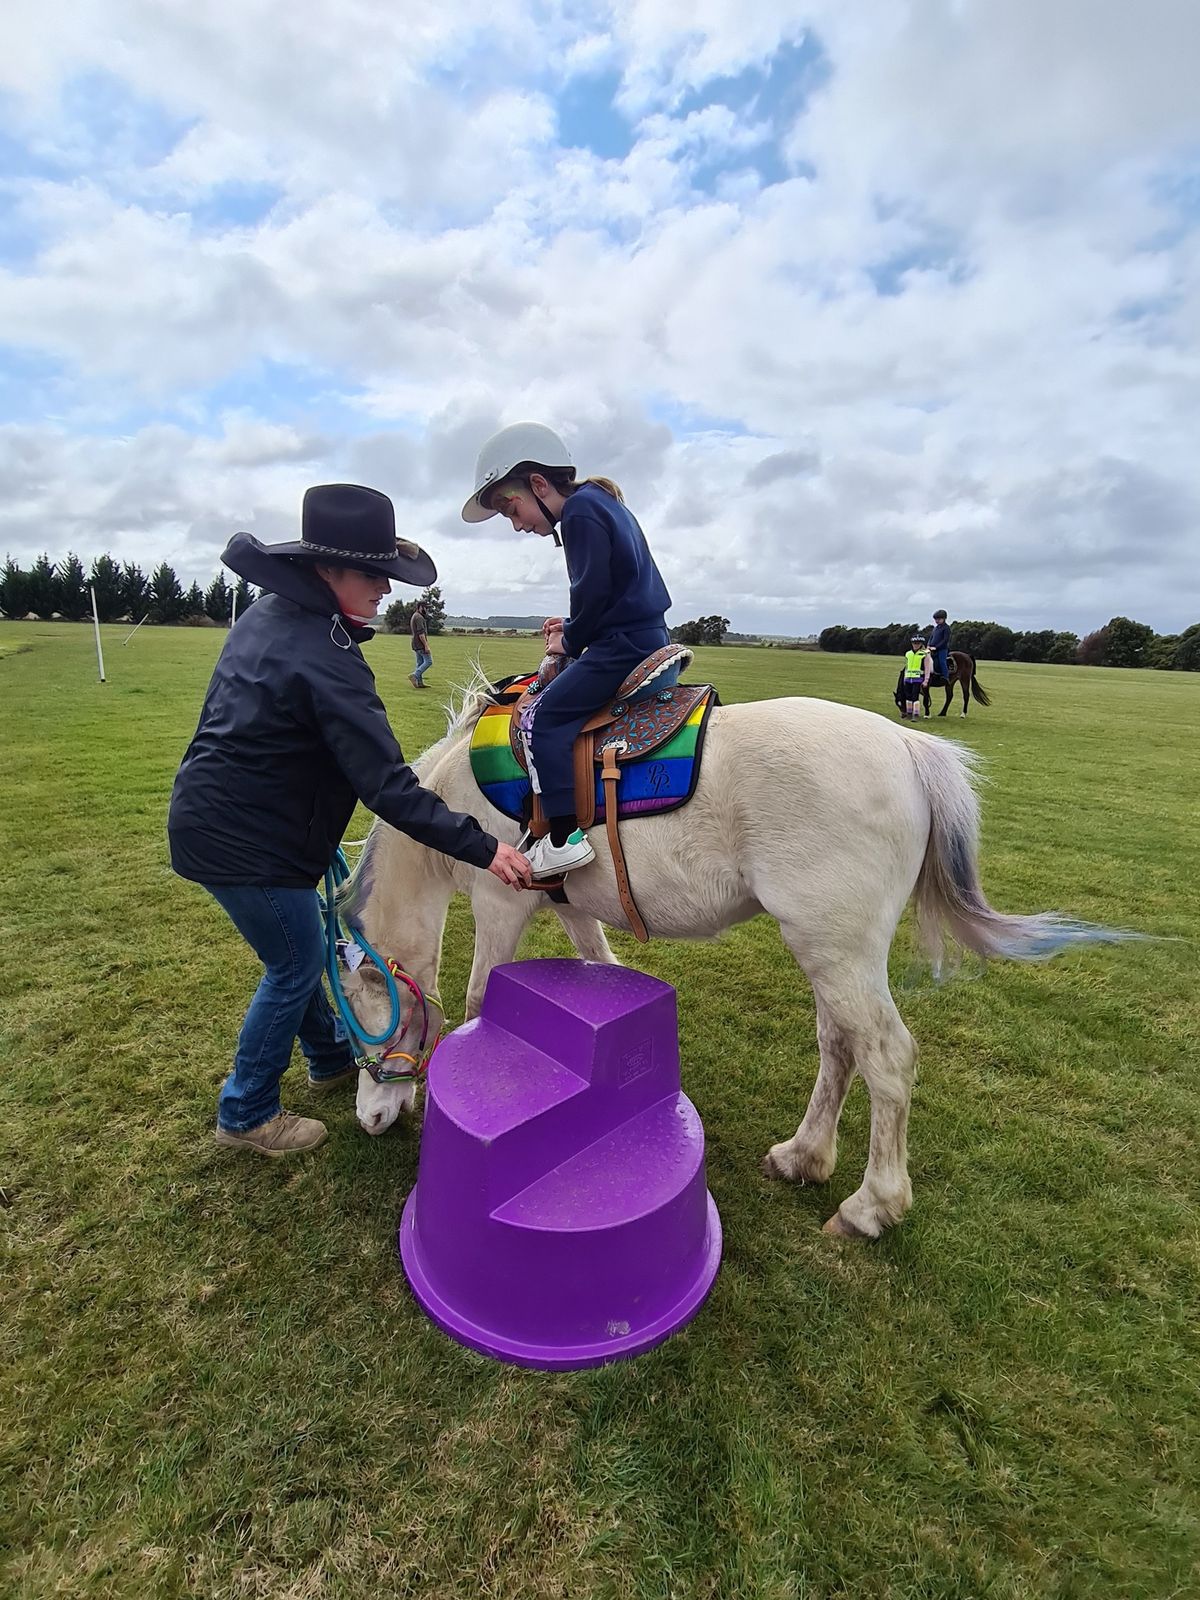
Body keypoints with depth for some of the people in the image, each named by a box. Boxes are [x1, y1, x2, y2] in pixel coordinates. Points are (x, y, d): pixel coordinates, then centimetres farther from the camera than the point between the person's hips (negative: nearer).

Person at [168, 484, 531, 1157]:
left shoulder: (268, 613, 4)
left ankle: (332, 1056, 43)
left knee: (298, 948, 22)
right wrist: (484, 848, -30)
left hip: (215, 811, 10)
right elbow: (387, 788, -32)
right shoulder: (325, 660, -27)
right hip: (241, 840, -10)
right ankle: (247, 1114, 26)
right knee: (297, 965, 6)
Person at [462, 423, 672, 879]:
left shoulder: (580, 509, -8)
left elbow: (592, 591, -17)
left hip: (623, 644, -11)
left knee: (547, 718, -13)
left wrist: (571, 641, -2)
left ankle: (565, 837, -17)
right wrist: (576, 628, 14)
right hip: (649, 636, 11)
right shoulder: (604, 501, 22)